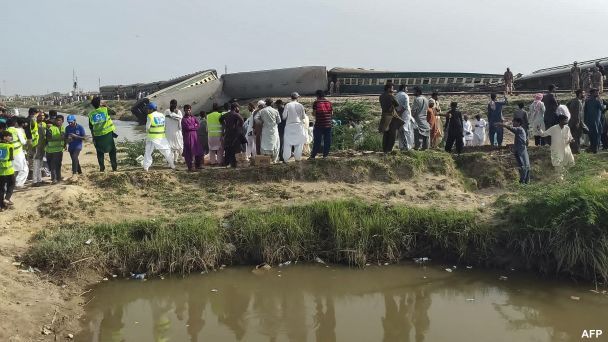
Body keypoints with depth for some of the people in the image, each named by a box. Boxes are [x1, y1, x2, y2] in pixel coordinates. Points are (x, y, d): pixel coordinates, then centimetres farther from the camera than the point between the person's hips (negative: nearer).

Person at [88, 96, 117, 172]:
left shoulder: (91, 114, 1)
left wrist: (93, 137, 13)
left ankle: (102, 167, 14)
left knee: (100, 152, 15)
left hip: (97, 136, 2)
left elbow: (91, 127, 6)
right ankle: (114, 166, 8)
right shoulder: (105, 110, -7)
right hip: (108, 133, -2)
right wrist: (106, 106, 19)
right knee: (112, 150, 11)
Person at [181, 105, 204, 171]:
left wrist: (191, 127, -9)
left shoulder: (193, 117, 14)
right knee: (189, 152, -3)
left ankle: (198, 165, 20)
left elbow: (198, 125, 4)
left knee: (199, 151, 6)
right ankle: (190, 167, 4)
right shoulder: (184, 119, -3)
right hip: (188, 136, -6)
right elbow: (187, 127, -16)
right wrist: (194, 126, -3)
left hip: (195, 136, 6)